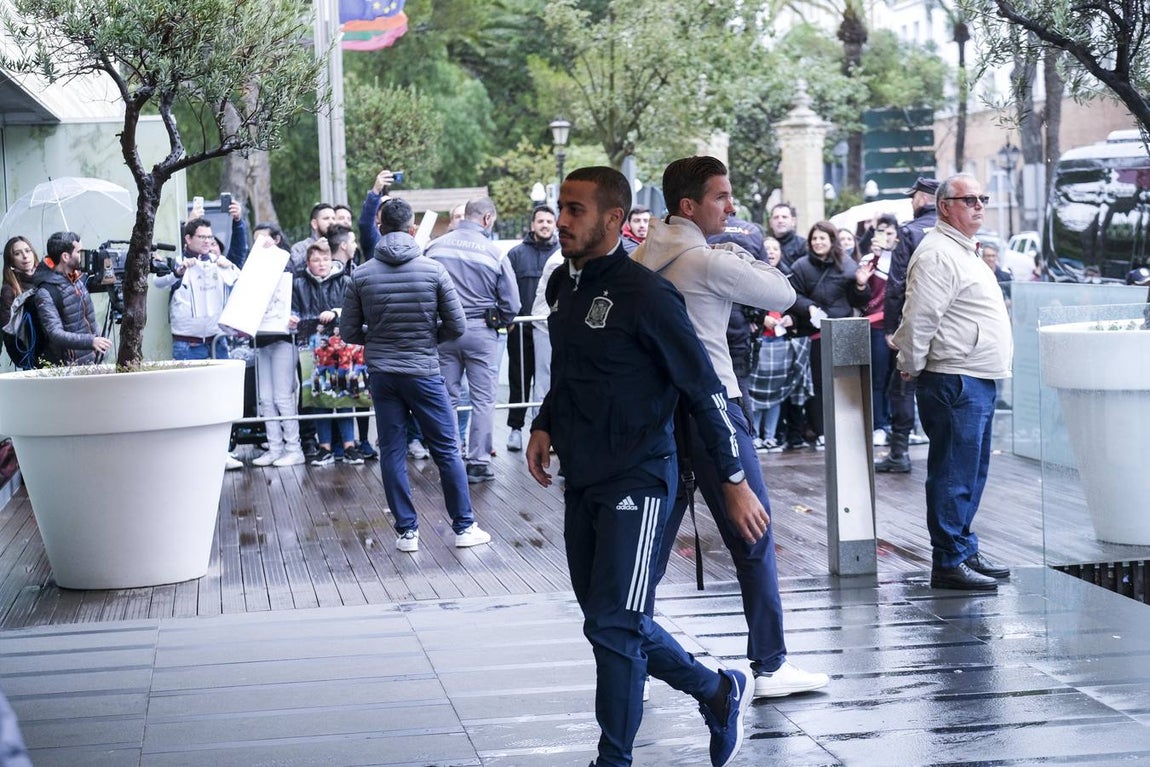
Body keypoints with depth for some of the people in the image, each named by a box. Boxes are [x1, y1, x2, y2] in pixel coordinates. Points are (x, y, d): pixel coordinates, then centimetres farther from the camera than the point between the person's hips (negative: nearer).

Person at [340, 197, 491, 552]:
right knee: (447, 450, 8)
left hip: (381, 374, 2)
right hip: (424, 372, -2)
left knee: (392, 452, 9)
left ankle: (406, 531, 11)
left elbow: (349, 332, 2)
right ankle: (464, 527, 14)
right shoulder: (433, 270, -8)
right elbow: (457, 326, -5)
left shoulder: (361, 275, -3)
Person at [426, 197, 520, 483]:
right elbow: (511, 303, -5)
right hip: (481, 331, -3)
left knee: (446, 398, 10)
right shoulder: (494, 253, -8)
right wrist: (500, 322, 14)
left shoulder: (435, 248, 1)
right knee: (483, 400, 5)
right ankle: (478, 463, 3)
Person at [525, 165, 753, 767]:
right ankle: (717, 692, 31)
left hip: (636, 480, -8)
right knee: (608, 619, 13)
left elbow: (704, 389, -13)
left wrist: (735, 480, -12)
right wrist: (545, 425, 8)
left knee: (612, 624, -8)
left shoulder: (644, 295, -16)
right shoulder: (562, 284, 8)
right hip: (581, 480, 8)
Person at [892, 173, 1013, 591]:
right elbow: (919, 318, -19)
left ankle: (965, 551, 25)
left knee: (972, 473, 16)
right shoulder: (937, 254, -14)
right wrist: (911, 368, -9)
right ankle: (948, 563, -2)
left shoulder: (965, 251, 20)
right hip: (954, 380, -10)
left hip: (977, 381, 10)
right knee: (953, 474, -6)